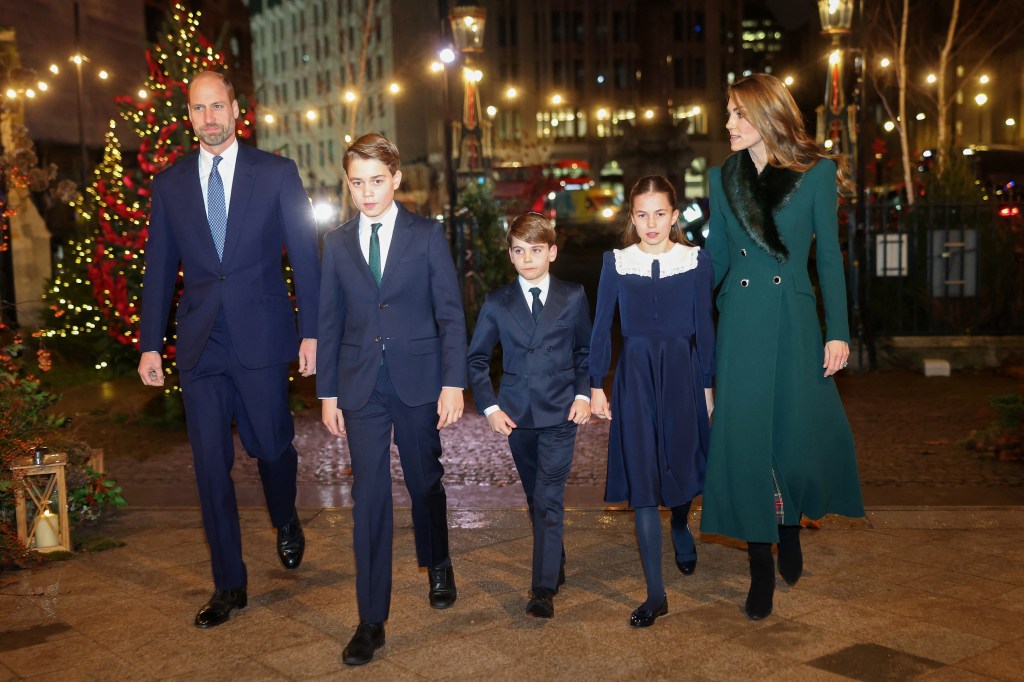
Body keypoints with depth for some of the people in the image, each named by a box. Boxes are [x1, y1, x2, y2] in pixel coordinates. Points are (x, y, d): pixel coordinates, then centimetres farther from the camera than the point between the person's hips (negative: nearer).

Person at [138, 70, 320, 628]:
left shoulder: (277, 174, 2)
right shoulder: (169, 184, 9)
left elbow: (304, 255, 0)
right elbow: (159, 268, 10)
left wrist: (310, 332, -5)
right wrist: (150, 345, 6)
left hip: (261, 337, -2)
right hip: (200, 345, 2)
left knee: (271, 446, 6)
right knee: (210, 464, 4)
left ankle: (286, 524, 40)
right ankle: (229, 584, 17)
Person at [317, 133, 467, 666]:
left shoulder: (427, 235, -1)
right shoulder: (336, 242, 6)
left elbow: (450, 313, -2)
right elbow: (329, 321, 7)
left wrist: (453, 383, -8)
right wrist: (327, 392, 5)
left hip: (418, 381, -1)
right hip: (361, 387, 1)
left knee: (425, 482, 15)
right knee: (369, 498, -1)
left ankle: (438, 566, 43)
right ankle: (372, 621, 6)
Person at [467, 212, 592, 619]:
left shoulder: (573, 298, 2)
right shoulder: (497, 304, 2)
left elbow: (586, 351, 11)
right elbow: (477, 359, 7)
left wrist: (584, 394, -2)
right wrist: (489, 407, -3)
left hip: (561, 414, -2)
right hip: (517, 415, 2)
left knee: (549, 498, -10)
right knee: (536, 498, 13)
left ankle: (543, 588, -8)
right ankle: (555, 567, 31)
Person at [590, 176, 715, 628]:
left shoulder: (696, 261, 2)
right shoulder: (616, 263, 3)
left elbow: (704, 328, 5)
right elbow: (601, 327, 5)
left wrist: (707, 385, 4)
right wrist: (596, 385, 2)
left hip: (681, 372, 0)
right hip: (635, 375, 0)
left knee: (682, 466, 9)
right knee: (640, 480, -3)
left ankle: (680, 528, 48)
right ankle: (656, 594, 1)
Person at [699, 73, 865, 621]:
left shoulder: (815, 174, 0)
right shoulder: (723, 179, 8)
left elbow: (829, 256, 0)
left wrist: (838, 331, -5)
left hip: (793, 320, -2)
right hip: (739, 323, 2)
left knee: (798, 435, 0)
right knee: (746, 439, 1)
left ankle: (790, 529, 31)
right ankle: (762, 572, 12)